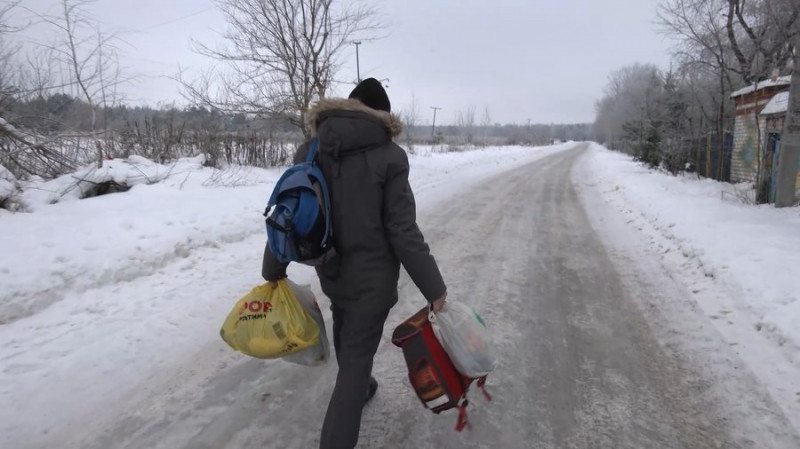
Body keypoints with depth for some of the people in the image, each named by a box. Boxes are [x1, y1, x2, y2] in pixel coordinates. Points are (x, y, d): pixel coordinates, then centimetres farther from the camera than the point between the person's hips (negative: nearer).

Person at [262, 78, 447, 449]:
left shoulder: (310, 151, -2)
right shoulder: (388, 156, -16)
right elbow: (403, 231, -18)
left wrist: (273, 268, 15)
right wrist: (434, 287, -9)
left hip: (330, 273, 6)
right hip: (373, 277, -5)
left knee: (347, 340, 28)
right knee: (356, 357, 6)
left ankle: (357, 388, 54)